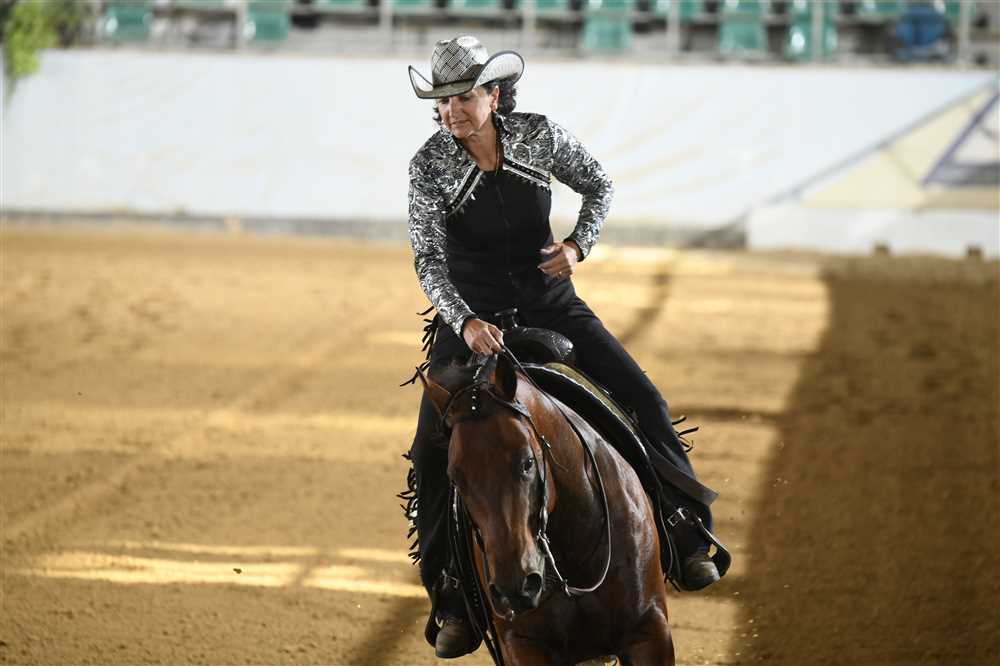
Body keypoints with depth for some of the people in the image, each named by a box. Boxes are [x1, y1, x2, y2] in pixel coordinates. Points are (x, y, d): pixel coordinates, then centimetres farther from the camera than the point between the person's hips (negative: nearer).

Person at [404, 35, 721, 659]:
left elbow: (599, 184, 7)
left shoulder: (540, 135, -9)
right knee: (435, 449, -15)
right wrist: (465, 321, -37)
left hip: (549, 303, 2)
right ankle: (454, 600, -7)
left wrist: (580, 243, -12)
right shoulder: (429, 165, -14)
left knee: (642, 399, -9)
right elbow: (428, 258, -20)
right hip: (472, 315, -2)